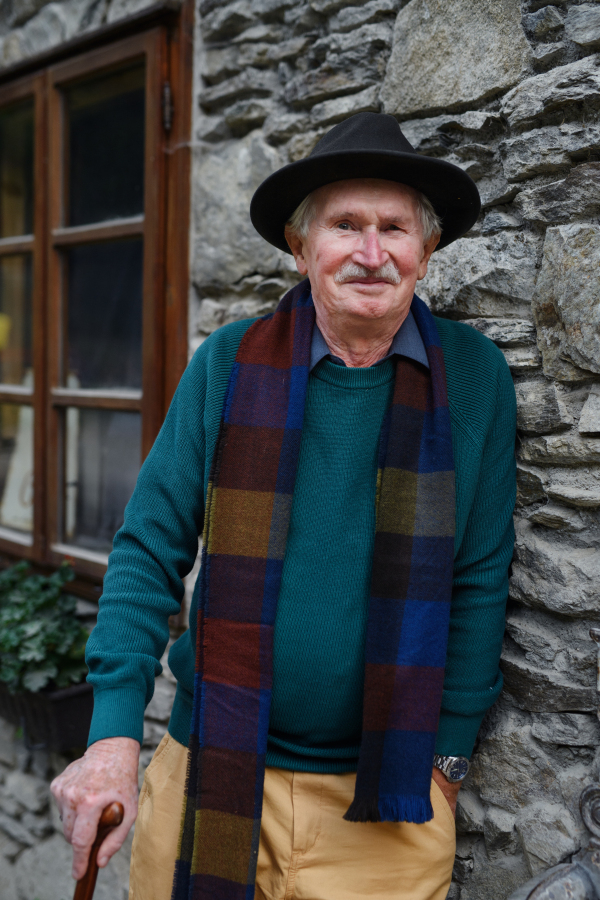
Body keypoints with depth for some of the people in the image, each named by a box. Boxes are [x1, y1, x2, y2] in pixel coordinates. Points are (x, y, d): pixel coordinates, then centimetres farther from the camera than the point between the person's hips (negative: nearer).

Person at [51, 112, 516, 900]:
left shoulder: (474, 377, -5)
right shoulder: (228, 364, -5)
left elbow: (480, 580, 0)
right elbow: (150, 550, -4)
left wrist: (447, 755, 0)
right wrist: (115, 732, -12)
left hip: (388, 793, 0)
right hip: (210, 775, 1)